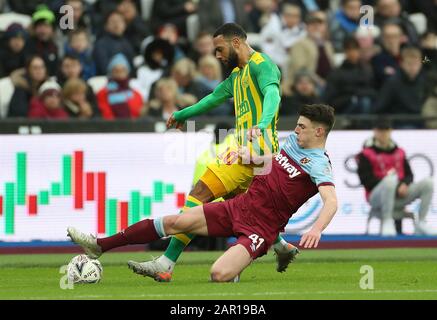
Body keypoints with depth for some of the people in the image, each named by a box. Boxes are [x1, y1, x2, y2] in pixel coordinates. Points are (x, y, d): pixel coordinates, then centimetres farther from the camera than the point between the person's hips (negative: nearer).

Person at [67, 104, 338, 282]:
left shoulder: (319, 164, -15)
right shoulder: (293, 141, 9)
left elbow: (331, 201, -34)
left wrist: (316, 230, -49)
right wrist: (256, 139, 17)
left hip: (261, 228, -7)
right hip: (239, 206, 7)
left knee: (220, 274, -30)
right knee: (174, 222, -1)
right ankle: (99, 246, 7)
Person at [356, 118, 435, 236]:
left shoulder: (399, 152, 18)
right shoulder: (366, 154, 0)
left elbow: (409, 174, 16)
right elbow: (367, 180, -9)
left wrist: (404, 184, -10)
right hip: (376, 197, -5)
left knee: (428, 182, -13)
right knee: (390, 181, -39)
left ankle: (421, 223, -12)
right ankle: (387, 223, -34)